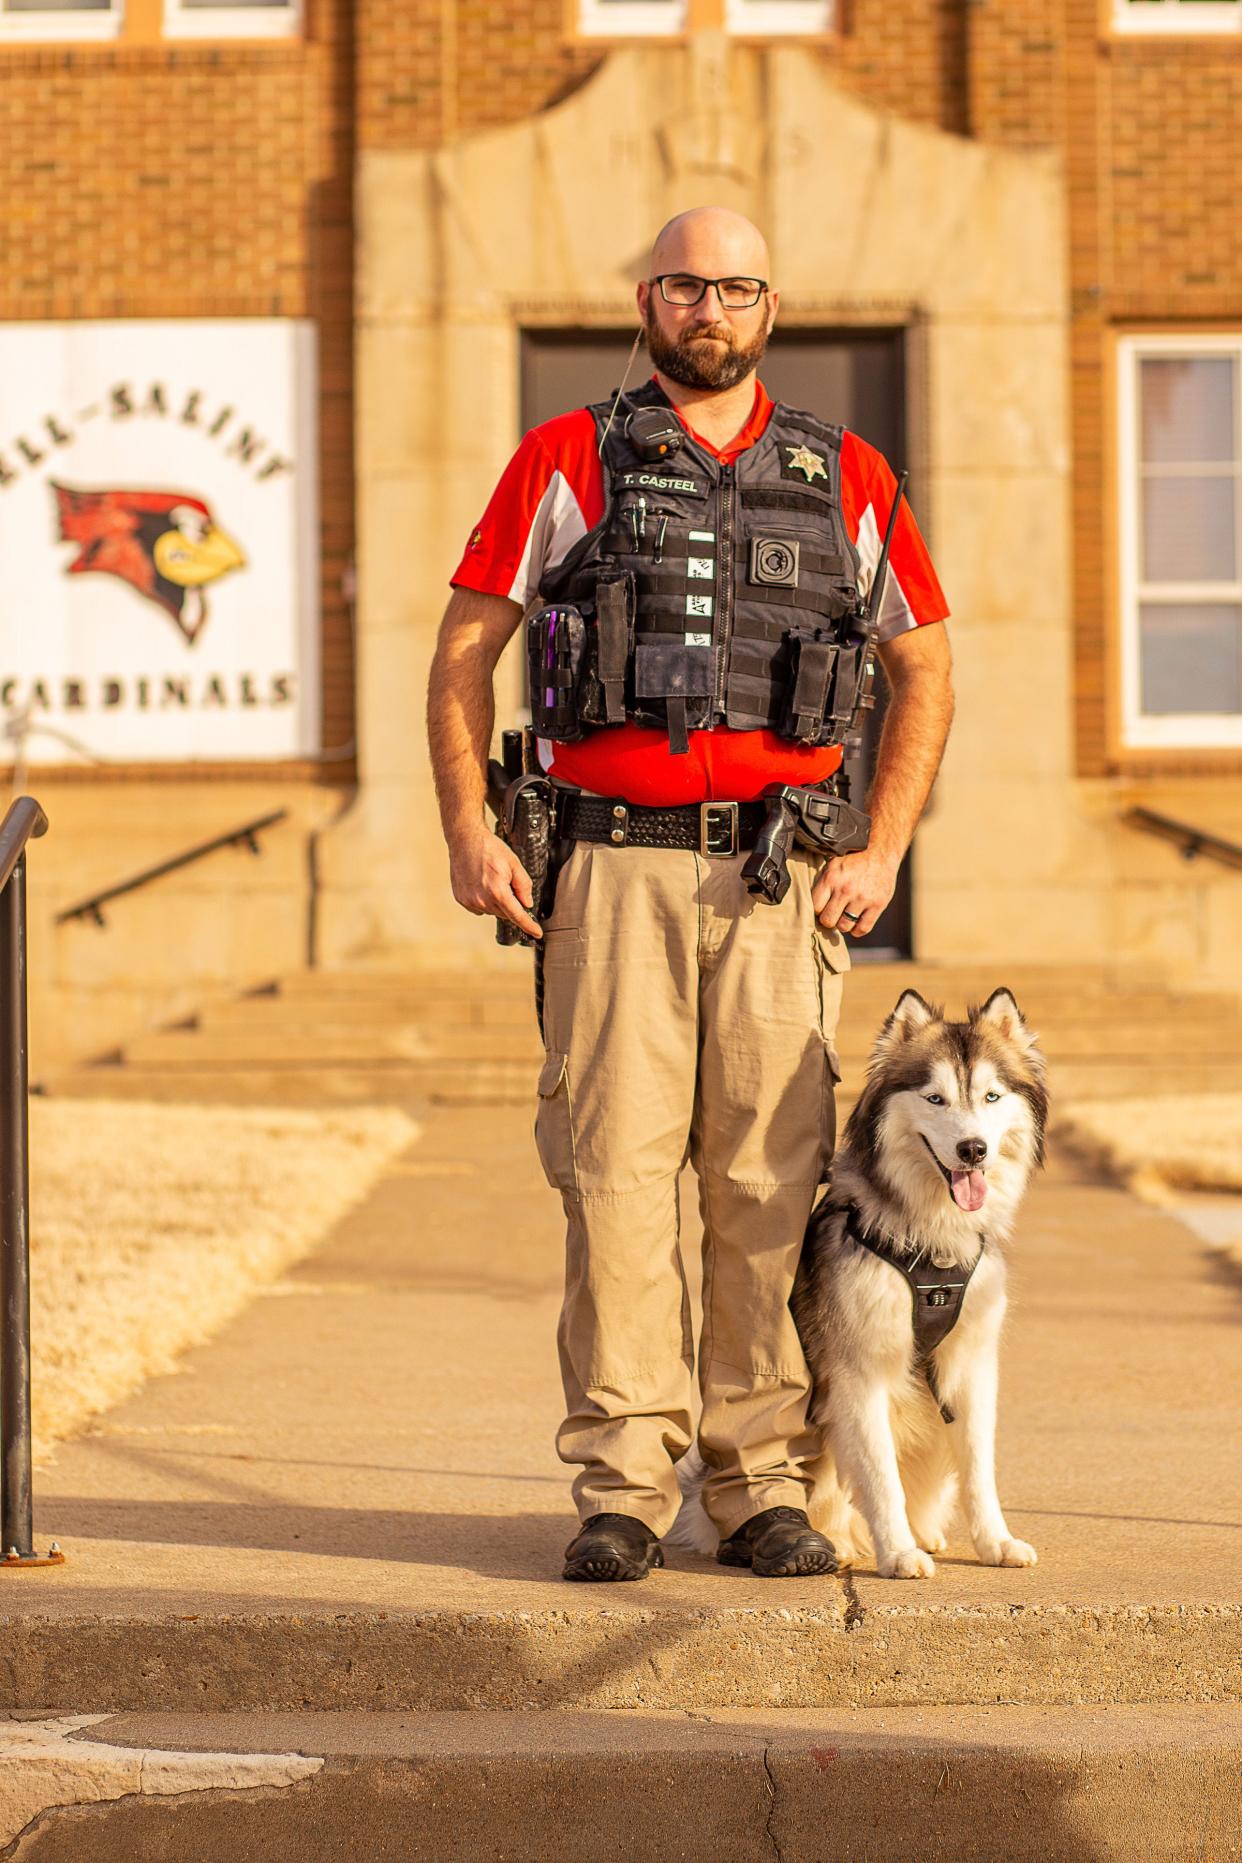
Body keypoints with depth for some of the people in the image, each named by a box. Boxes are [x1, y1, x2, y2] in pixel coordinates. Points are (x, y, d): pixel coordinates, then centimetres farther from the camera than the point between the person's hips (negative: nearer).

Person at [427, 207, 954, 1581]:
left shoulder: (846, 478, 12)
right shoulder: (567, 461, 8)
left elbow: (924, 670, 18)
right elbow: (462, 652, 8)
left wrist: (882, 854, 7)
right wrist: (467, 833, -3)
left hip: (777, 882, 1)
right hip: (614, 867, -1)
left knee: (770, 1183, -1)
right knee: (614, 1175, -5)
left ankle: (761, 1481, 7)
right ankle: (622, 1487, -1)